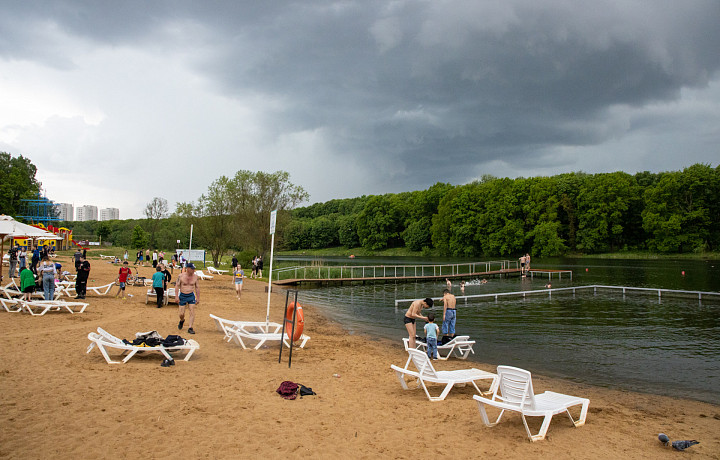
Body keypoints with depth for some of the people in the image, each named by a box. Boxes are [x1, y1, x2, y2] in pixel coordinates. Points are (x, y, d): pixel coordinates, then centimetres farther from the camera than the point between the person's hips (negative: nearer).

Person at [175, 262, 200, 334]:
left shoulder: (195, 276, 0)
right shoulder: (181, 276, -7)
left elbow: (197, 287, 8)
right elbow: (177, 286, -3)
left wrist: (198, 298, 7)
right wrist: (176, 296, -9)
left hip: (191, 296, 1)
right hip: (182, 296, -1)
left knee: (192, 312, -9)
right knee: (181, 313, 3)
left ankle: (190, 328, -5)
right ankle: (182, 320, 38)